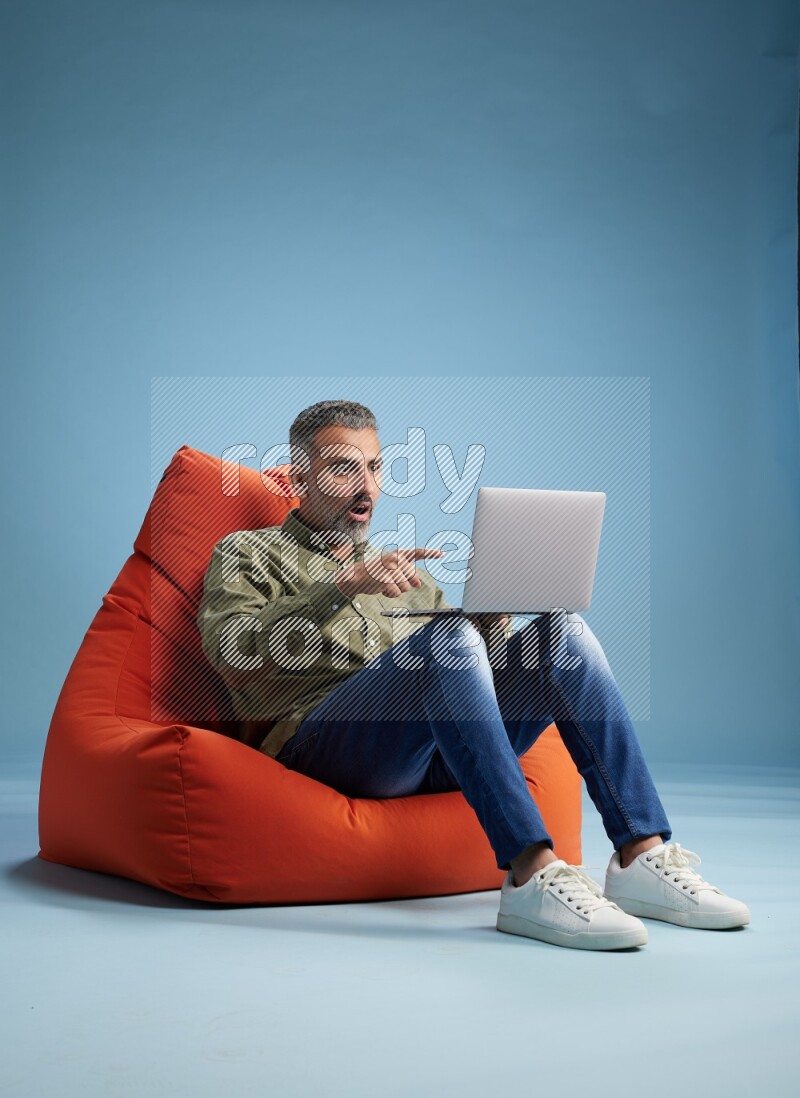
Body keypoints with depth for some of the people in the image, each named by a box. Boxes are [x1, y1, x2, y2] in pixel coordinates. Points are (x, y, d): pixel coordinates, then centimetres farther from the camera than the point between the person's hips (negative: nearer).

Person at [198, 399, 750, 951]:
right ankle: (532, 878, -40)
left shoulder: (396, 566, 32)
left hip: (432, 752, 6)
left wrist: (491, 619, -1)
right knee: (451, 635, -32)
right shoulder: (247, 552, 14)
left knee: (563, 629, -13)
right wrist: (344, 587, -19)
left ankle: (642, 856, -23)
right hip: (316, 740, -5)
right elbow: (233, 655, -8)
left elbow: (476, 655, 23)